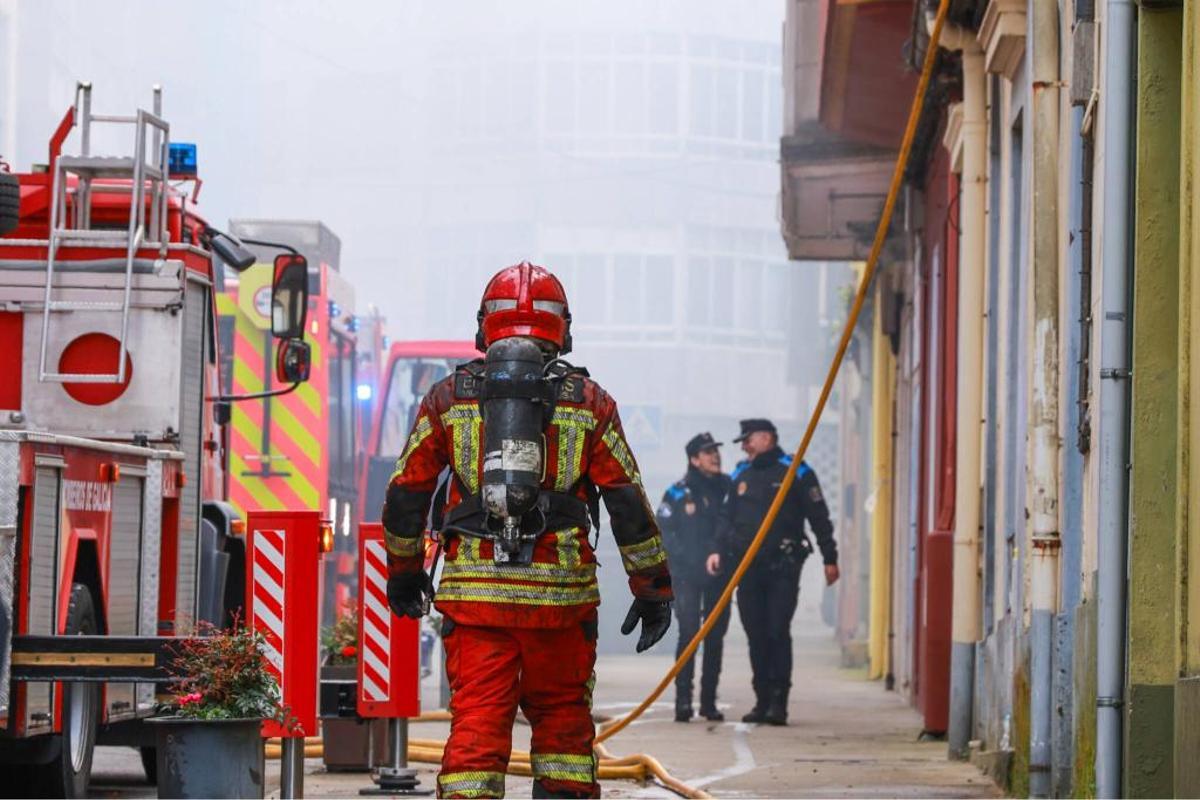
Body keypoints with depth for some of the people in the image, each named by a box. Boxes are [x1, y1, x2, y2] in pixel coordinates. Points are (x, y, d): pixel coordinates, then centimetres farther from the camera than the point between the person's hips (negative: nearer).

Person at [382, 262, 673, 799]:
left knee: (476, 724, 0)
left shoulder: (449, 397, 7)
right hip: (561, 594, 0)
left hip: (473, 593, 0)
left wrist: (403, 570, 26)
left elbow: (405, 493, 11)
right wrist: (654, 588, 10)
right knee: (563, 721, 15)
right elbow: (628, 502, 3)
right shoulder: (588, 402, 4)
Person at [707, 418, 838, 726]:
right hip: (748, 568, 5)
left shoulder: (796, 472, 1)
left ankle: (778, 703, -9)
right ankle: (762, 701, 12)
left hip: (783, 567, -5)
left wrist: (830, 559, -1)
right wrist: (718, 550, 4)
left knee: (777, 633, -10)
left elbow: (819, 518, 1)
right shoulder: (740, 475, 16)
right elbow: (727, 517, 19)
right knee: (756, 636, 6)